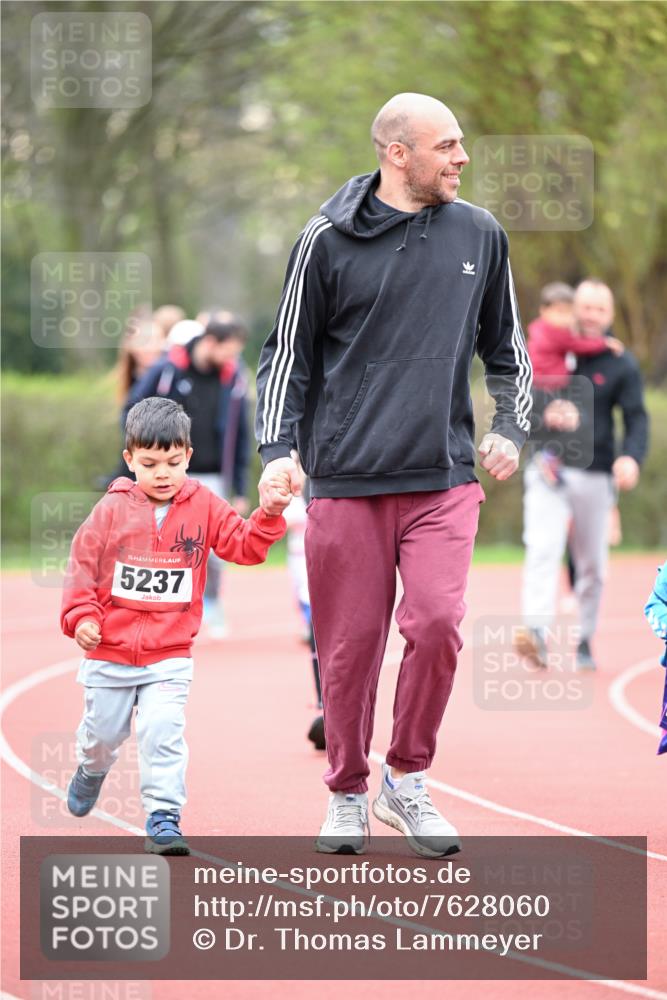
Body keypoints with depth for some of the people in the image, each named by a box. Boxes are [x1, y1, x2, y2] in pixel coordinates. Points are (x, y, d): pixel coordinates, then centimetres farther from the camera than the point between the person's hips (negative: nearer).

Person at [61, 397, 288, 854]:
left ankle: (164, 816, -8)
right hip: (110, 651, 1)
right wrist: (81, 615, -12)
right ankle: (91, 771, 49)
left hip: (170, 654, -1)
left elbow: (245, 546, -6)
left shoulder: (204, 506, -2)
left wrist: (268, 516, -24)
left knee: (163, 731, -15)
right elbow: (83, 563, -2)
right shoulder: (113, 509, -6)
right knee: (104, 731, 16)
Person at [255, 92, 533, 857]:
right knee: (350, 644, 2)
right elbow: (288, 355, 6)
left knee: (437, 623, -14)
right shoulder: (327, 242, 0)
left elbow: (505, 347, 22)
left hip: (445, 478, 2)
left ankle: (406, 781, 5)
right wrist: (279, 450, -4)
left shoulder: (479, 235, 9)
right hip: (346, 479, -2)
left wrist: (511, 428, 9)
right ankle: (347, 793, 20)